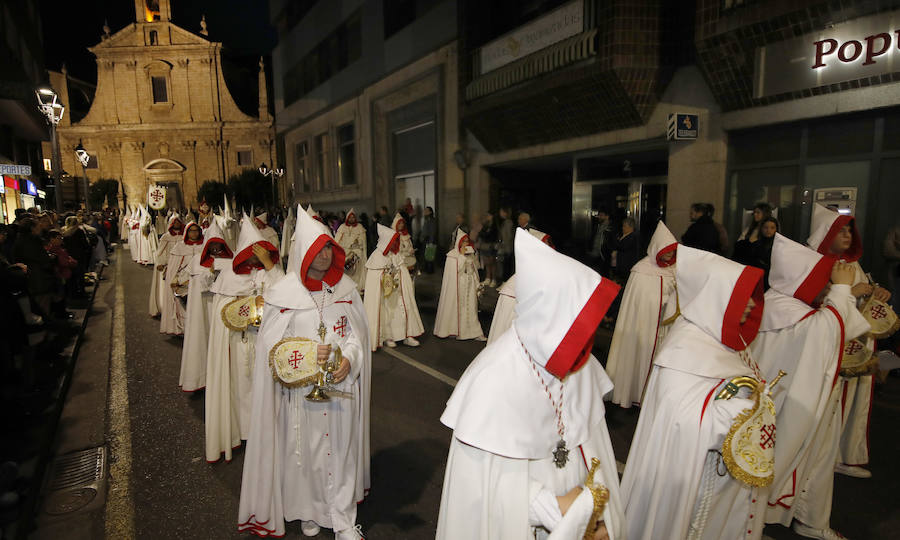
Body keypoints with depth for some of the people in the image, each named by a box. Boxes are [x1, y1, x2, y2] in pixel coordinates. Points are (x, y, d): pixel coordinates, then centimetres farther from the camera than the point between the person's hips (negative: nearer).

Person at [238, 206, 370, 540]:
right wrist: (309, 354, -20)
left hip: (341, 386, 2)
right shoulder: (284, 294, -8)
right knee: (306, 452, 10)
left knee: (341, 450, 10)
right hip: (301, 391, -2)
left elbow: (358, 334, 5)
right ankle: (309, 512, 36)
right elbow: (272, 346, -5)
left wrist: (349, 359, -14)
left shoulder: (345, 287, 1)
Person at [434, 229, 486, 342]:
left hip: (470, 286, 5)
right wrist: (462, 255, -16)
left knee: (471, 308, 3)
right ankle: (456, 331, 12)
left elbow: (473, 270, 14)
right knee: (458, 307, 0)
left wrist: (476, 285, 11)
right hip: (457, 285, -5)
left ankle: (474, 332, 4)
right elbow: (456, 269, -17)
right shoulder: (452, 255, -6)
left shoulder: (470, 253, 10)